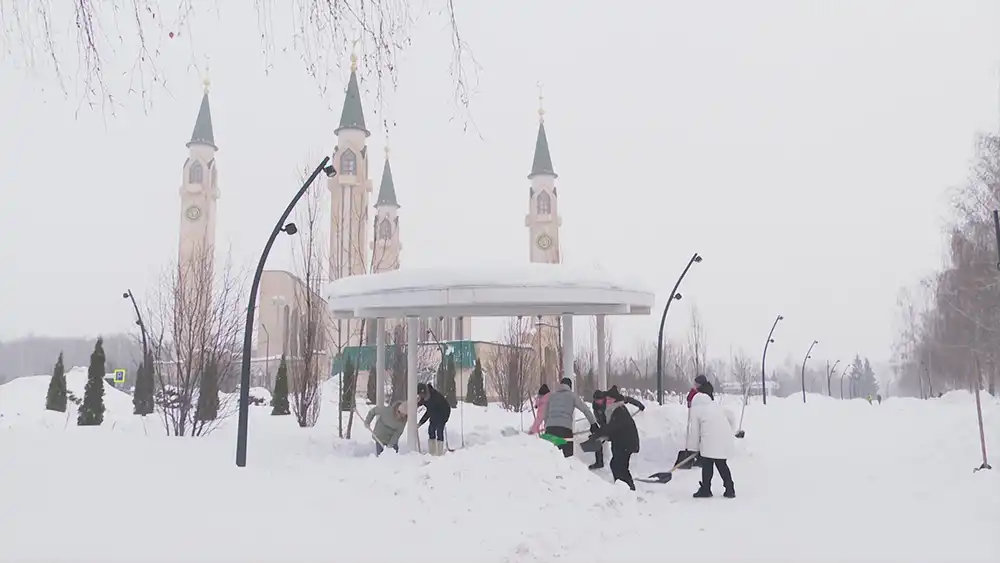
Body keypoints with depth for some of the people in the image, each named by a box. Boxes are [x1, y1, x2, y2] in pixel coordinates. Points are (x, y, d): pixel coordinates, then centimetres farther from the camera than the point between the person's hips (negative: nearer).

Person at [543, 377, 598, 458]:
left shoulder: (551, 395, 21)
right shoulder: (572, 395, 12)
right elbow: (586, 410, 11)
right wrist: (594, 424, 17)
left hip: (550, 428, 4)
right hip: (565, 428, -4)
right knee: (569, 455, -3)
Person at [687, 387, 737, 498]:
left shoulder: (695, 409, 8)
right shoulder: (716, 405, 25)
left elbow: (694, 430, 6)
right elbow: (732, 417, 26)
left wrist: (694, 448, 13)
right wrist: (730, 432, 35)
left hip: (710, 441, -6)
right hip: (725, 439, 6)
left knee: (707, 464, 5)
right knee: (722, 464, 16)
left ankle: (705, 490, 6)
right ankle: (730, 490, 15)